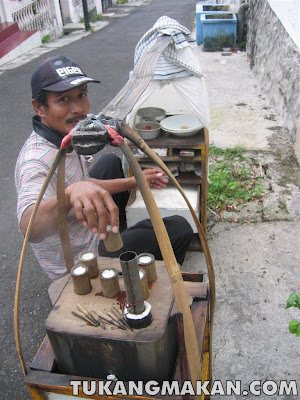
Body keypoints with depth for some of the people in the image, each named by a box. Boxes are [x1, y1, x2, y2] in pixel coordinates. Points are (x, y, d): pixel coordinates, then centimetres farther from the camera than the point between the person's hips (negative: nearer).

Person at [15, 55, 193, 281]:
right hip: (80, 265, -9)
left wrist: (131, 182, 8)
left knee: (111, 162, 25)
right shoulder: (36, 161, -34)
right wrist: (73, 192, -71)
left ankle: (117, 236, 38)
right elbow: (30, 228, -52)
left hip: (85, 231, 9)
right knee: (180, 229, -3)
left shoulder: (67, 137, -6)